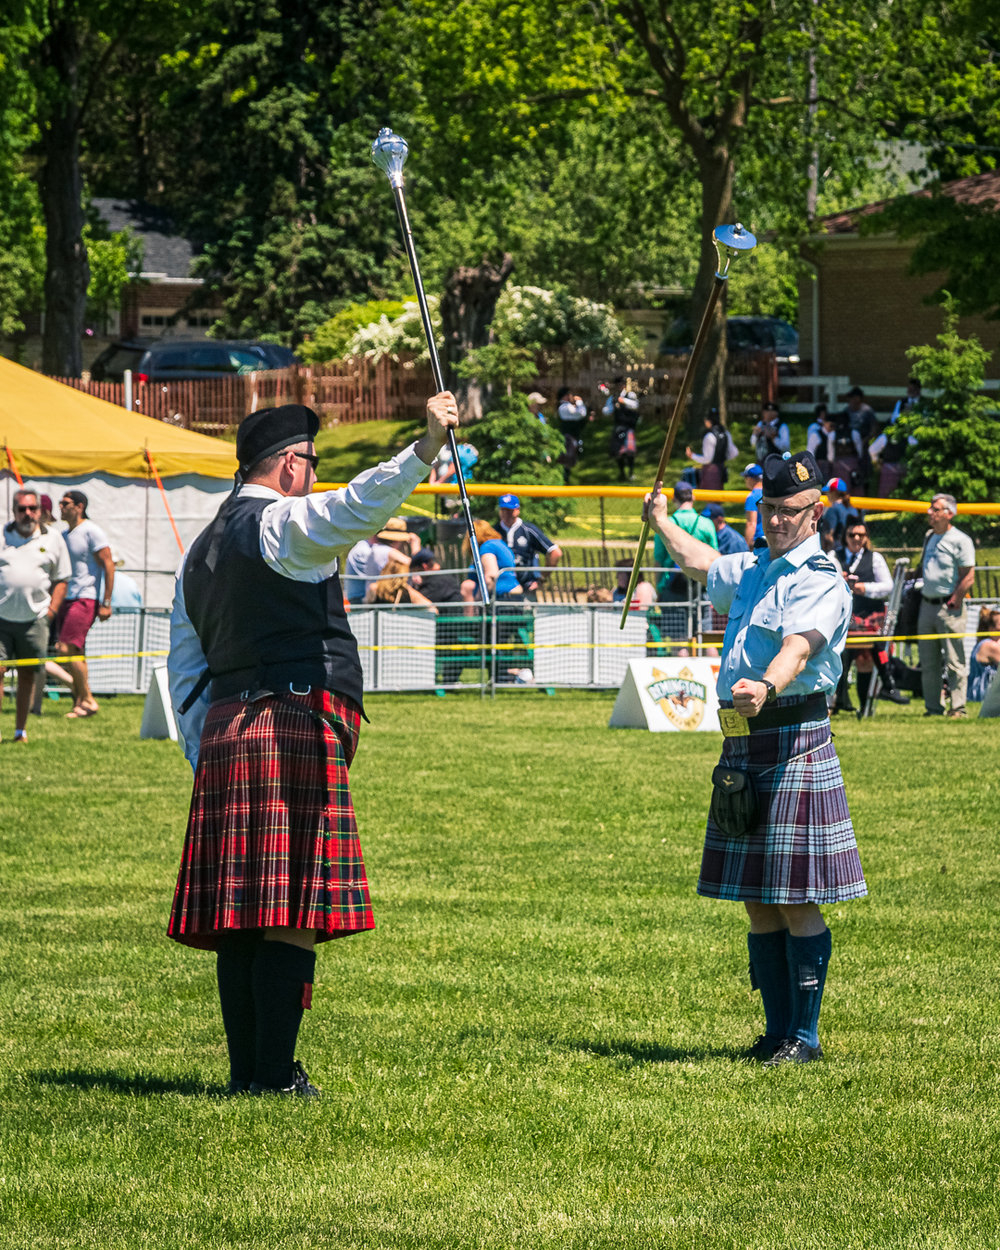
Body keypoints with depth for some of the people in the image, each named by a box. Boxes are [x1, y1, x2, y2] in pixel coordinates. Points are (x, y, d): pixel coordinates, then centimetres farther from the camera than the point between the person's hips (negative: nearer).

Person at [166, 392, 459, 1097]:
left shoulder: (201, 554, 22)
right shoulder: (281, 524, -3)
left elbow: (185, 675, 22)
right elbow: (359, 507, -25)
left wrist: (207, 754, 23)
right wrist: (426, 448, -31)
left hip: (225, 730, 8)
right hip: (297, 726, -8)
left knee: (243, 913, 7)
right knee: (294, 916, -8)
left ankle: (246, 1068, 7)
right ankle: (275, 1074, -11)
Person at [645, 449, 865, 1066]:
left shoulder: (820, 580, -10)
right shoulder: (755, 570, 18)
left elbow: (800, 646, -29)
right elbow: (703, 563, 41)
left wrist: (765, 686, -49)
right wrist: (662, 523, 56)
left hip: (794, 742, -9)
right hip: (743, 747, 9)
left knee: (796, 901, -7)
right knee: (757, 902, 10)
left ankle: (805, 1036, -2)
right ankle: (777, 1031, 16)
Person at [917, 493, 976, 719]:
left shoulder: (960, 540, -7)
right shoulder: (929, 538, 16)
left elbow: (969, 575, -11)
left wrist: (955, 600, -14)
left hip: (949, 606, -7)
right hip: (927, 605, 7)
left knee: (954, 662, -7)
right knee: (928, 663, 8)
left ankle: (957, 708, -5)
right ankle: (933, 708, 14)